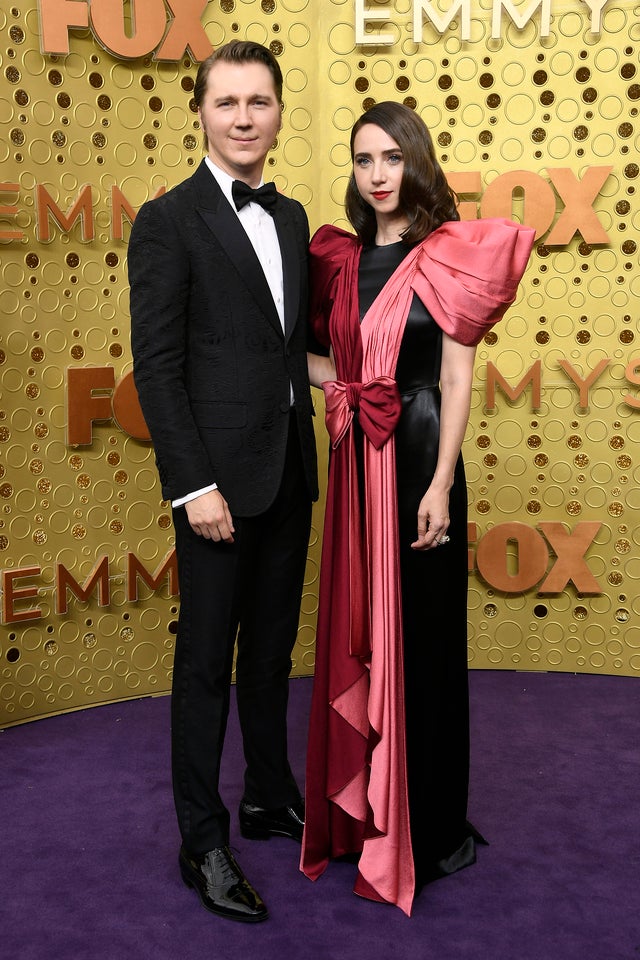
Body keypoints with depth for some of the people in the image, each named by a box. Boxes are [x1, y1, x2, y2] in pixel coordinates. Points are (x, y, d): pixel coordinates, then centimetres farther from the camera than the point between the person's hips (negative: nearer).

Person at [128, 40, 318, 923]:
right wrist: (194, 485, -16)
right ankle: (203, 842, 17)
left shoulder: (292, 217, 13)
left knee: (271, 650, 17)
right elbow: (156, 365, -11)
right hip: (220, 476, -6)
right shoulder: (168, 221, -7)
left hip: (290, 473, 6)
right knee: (207, 660, 4)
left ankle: (271, 798, 33)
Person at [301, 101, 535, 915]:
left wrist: (441, 486, -15)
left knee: (421, 635, 3)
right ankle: (360, 806, 28)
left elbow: (458, 378, -9)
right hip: (355, 460, 5)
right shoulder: (342, 258, 10)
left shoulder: (447, 257, -4)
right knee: (355, 633, 11)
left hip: (418, 455, -5)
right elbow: (307, 346, 22)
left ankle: (429, 827, 19)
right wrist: (324, 374, 0)